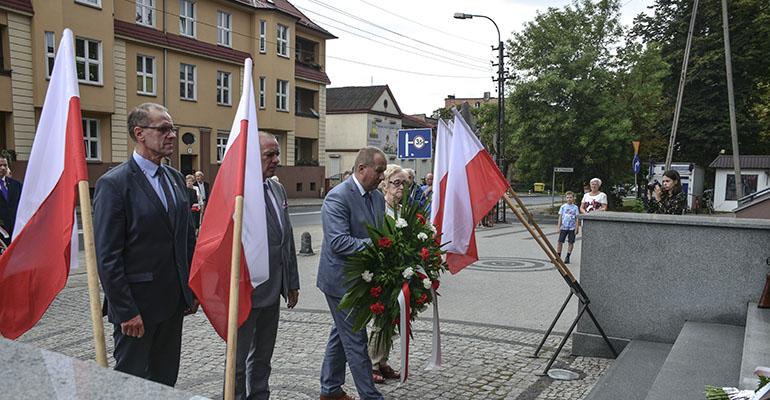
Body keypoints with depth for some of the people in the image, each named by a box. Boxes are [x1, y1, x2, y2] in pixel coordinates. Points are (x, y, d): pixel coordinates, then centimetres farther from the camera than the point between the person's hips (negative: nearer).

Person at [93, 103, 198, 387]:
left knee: (166, 380, 16)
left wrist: (192, 289, 11)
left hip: (173, 302, 7)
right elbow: (107, 257, -15)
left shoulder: (175, 178, 9)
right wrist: (125, 311, -16)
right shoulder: (114, 183, -13)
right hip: (137, 304, -6)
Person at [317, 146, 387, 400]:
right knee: (356, 341, -2)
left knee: (341, 334, 20)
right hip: (341, 279, -9)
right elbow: (339, 243, -27)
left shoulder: (377, 196, 7)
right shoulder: (337, 197, -20)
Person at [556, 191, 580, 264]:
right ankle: (558, 256, 5)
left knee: (571, 242, 3)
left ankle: (567, 257, 12)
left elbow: (577, 219, 2)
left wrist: (577, 228, -3)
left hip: (572, 228, -1)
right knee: (560, 242, -2)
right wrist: (558, 227, 3)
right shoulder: (563, 207, 4)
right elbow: (560, 217, 8)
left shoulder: (575, 207, 1)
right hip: (563, 227, 1)